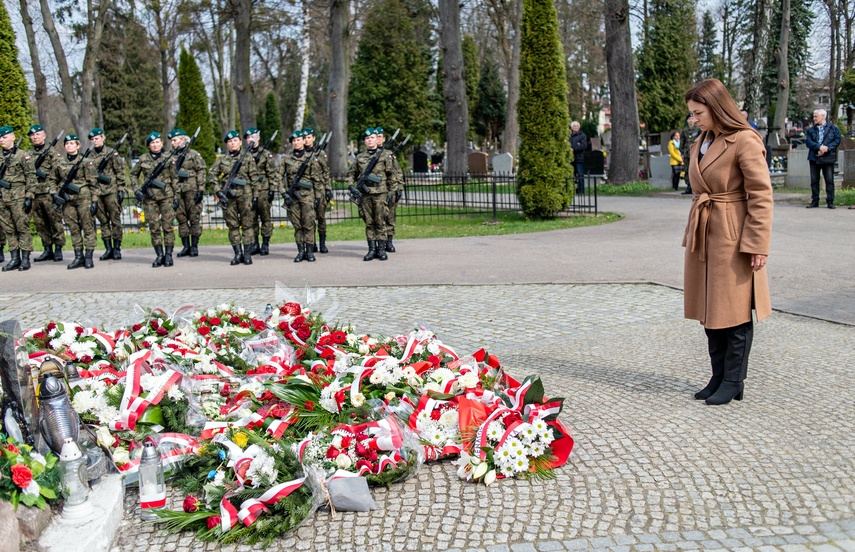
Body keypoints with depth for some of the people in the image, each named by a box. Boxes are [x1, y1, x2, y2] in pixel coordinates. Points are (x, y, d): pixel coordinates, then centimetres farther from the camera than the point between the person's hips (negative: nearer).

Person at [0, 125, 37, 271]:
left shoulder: (22, 156, -3)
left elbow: (31, 177, -6)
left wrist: (29, 197, -12)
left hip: (18, 198, -6)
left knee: (22, 228, -3)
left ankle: (25, 259, 2)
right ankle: (14, 258, 12)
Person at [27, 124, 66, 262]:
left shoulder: (52, 152, 1)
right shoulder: (28, 154, 17)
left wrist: (44, 173, -13)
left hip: (49, 193, -6)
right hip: (34, 194, 6)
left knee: (55, 222, -5)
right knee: (40, 224, 8)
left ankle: (58, 249, 0)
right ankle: (48, 250, 14)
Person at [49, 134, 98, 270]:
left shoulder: (86, 161, -2)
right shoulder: (59, 163, 9)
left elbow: (93, 183, -4)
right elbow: (53, 180, 21)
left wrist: (94, 201, -8)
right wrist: (55, 194, 6)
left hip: (83, 198, -4)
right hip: (67, 200, 4)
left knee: (88, 227, -2)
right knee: (73, 228, 8)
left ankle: (88, 257, 3)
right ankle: (78, 257, 15)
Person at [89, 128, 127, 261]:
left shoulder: (112, 153, 0)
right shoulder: (89, 155, 11)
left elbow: (120, 172, -2)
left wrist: (121, 189, -7)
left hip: (111, 191, -4)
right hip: (96, 192, 4)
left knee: (115, 220, -1)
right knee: (103, 221, 6)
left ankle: (117, 249, 5)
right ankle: (108, 249, 10)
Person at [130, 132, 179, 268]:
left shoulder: (168, 158, 3)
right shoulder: (143, 159, 6)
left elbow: (175, 179, 6)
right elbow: (133, 175, 17)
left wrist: (176, 197, 2)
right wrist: (137, 190, 3)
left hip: (166, 195, -1)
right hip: (149, 197, 2)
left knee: (168, 226, -3)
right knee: (154, 227, 2)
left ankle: (168, 255, 4)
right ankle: (159, 255, 9)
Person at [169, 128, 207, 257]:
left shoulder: (194, 154, 2)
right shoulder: (171, 157, 15)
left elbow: (201, 172, -3)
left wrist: (200, 189, -11)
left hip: (192, 190, -5)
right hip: (177, 192, 5)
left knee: (194, 218, -2)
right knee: (181, 218, 4)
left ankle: (194, 246, 4)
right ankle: (186, 246, 10)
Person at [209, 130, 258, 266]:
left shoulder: (247, 157, 3)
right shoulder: (222, 159, 7)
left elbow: (254, 177, 3)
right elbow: (212, 174, 8)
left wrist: (255, 195, -1)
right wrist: (218, 191, -2)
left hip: (244, 194, -2)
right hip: (228, 195, 2)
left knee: (246, 223, -1)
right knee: (232, 224, 4)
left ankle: (247, 253, 3)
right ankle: (237, 253, 10)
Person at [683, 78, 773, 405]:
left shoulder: (744, 141, -13)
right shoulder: (702, 142, 12)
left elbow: (761, 197, -15)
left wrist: (757, 245, -17)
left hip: (733, 237, -8)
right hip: (703, 236, 8)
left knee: (734, 312, 1)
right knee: (709, 311, 12)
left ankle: (733, 382, 13)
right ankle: (719, 378, 23)